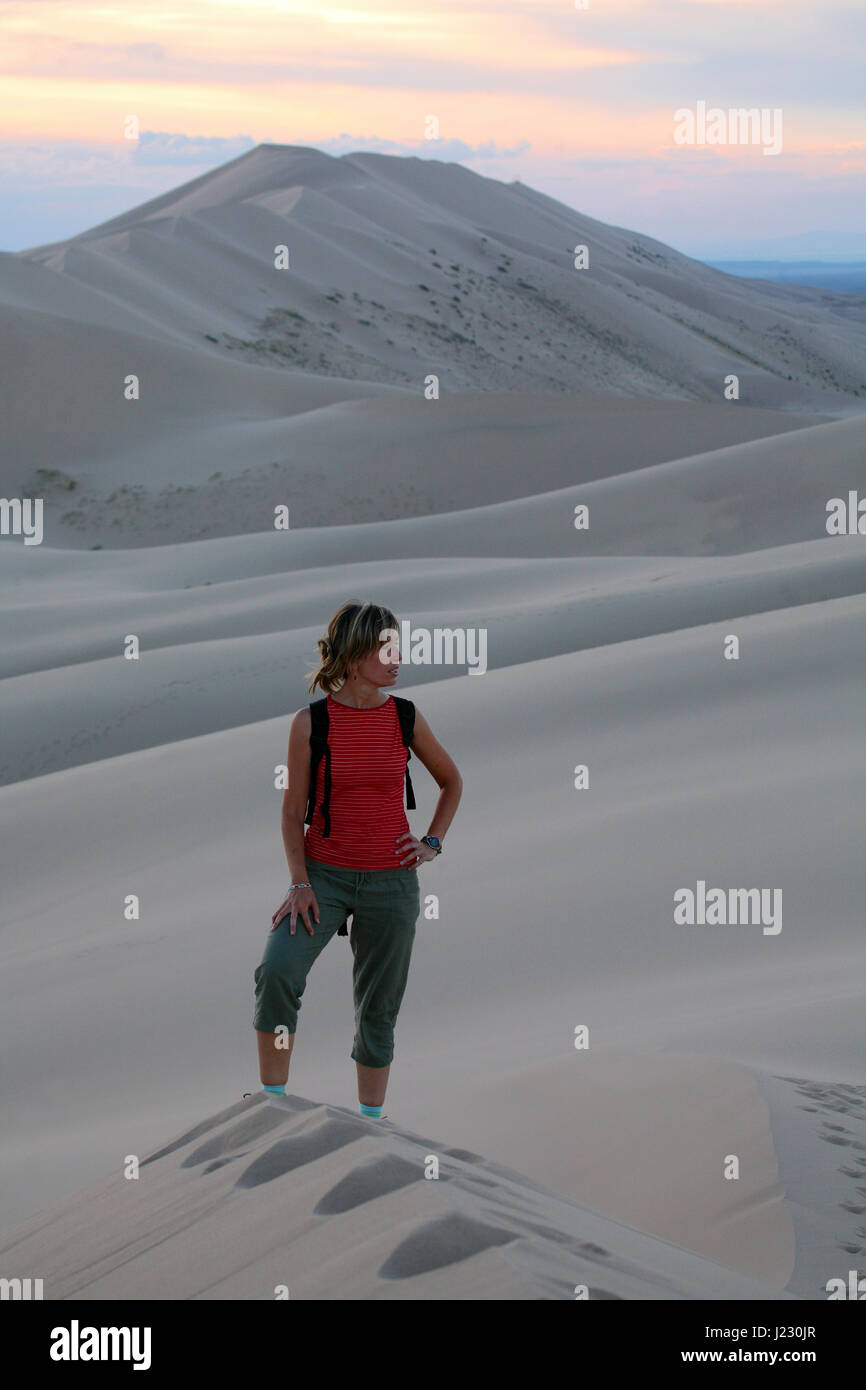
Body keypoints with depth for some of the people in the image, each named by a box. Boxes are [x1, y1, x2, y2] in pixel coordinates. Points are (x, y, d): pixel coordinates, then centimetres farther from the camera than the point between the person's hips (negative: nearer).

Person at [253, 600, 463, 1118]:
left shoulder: (407, 719, 1)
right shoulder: (311, 722, -5)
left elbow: (452, 781, 17)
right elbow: (293, 810, -1)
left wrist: (433, 843, 7)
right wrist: (300, 883, -10)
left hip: (390, 881, 2)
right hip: (324, 874, -2)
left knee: (379, 1007, 8)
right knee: (277, 973, -23)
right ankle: (273, 1105, -10)